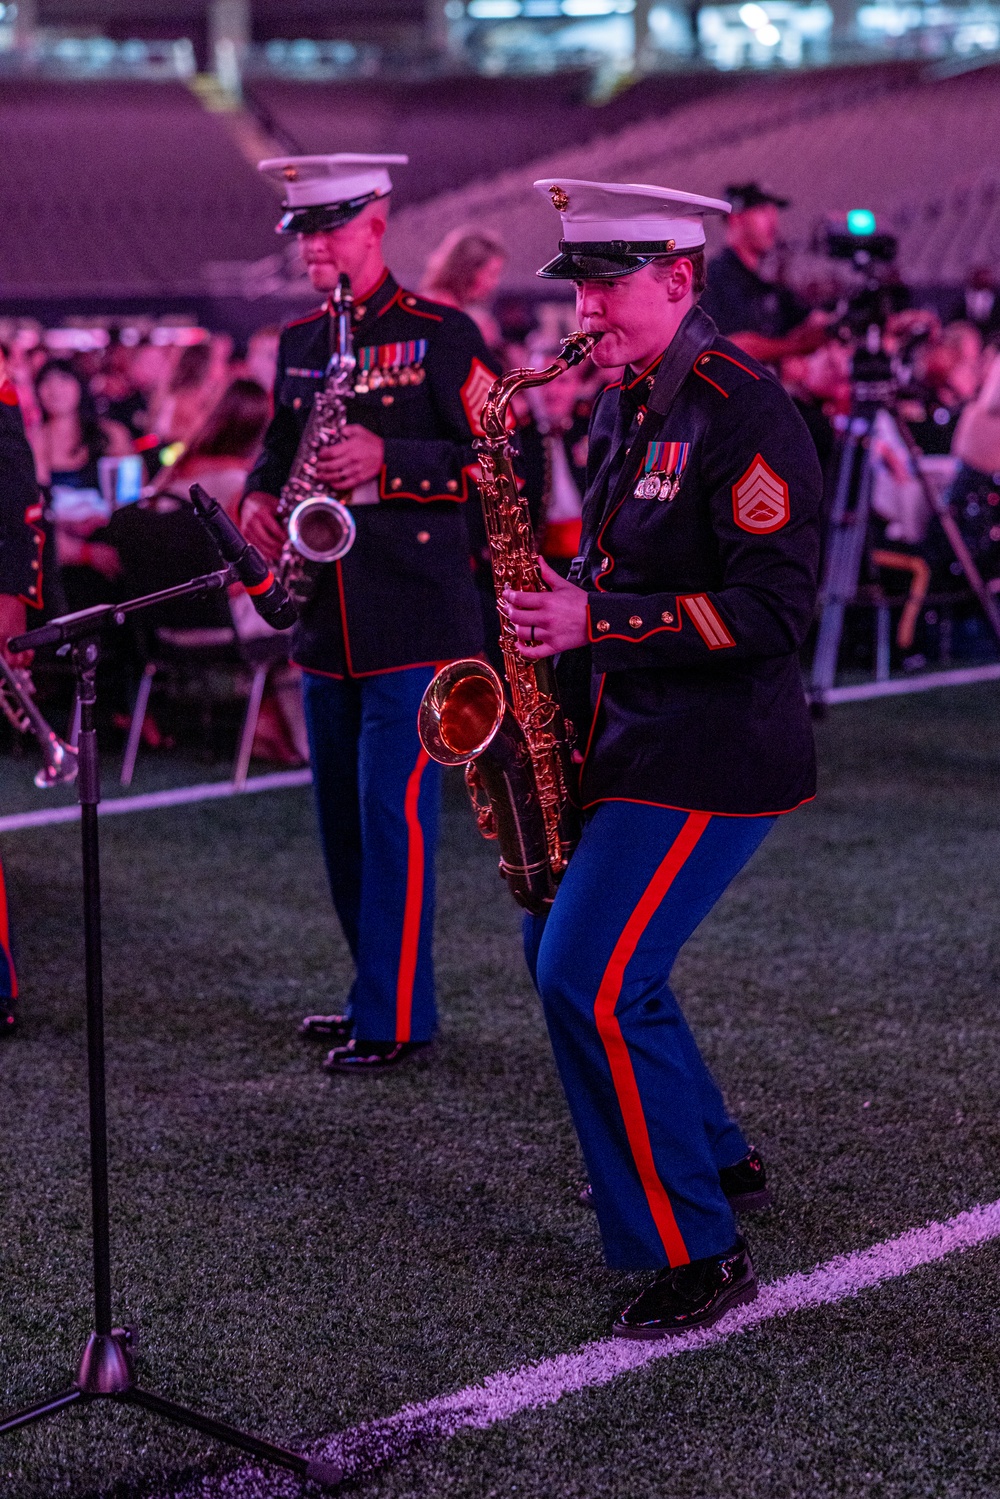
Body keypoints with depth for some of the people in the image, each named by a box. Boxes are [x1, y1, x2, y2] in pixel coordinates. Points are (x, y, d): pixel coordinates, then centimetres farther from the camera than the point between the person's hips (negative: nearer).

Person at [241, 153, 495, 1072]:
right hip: (328, 620, 7)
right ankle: (376, 990, 25)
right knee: (342, 814, 12)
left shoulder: (442, 337, -5)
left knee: (395, 809, -7)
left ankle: (396, 1018, 0)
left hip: (416, 619, -7)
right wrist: (260, 497, 4)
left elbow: (499, 460, -9)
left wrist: (389, 461, -21)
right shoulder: (299, 343, 14)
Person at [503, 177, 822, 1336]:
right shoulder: (626, 405, 12)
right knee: (564, 956, 17)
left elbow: (774, 609, -23)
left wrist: (599, 620, -26)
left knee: (592, 985, -14)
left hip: (711, 758, -10)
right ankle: (719, 1163, 34)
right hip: (629, 737, 10)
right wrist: (558, 612, 6)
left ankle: (698, 1254, -1)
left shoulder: (744, 413, -17)